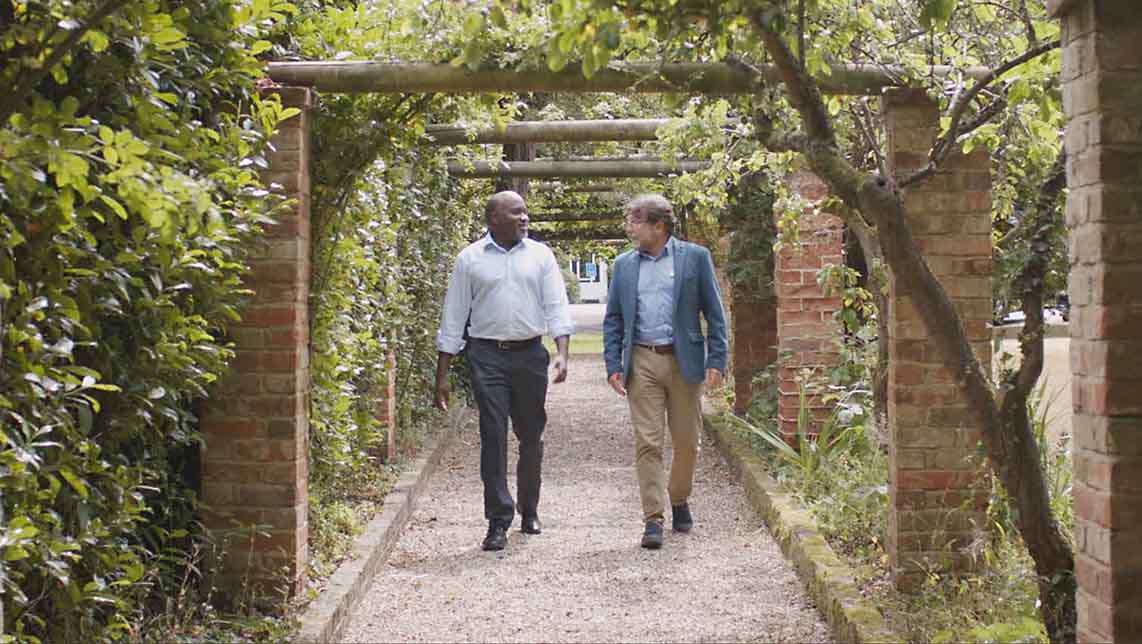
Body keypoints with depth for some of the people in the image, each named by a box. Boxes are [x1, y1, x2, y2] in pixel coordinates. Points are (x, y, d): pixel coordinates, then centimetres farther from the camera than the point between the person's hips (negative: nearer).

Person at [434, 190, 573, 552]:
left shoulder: (540, 255, 7)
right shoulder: (470, 259, 3)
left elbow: (557, 307, 3)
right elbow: (453, 318, 5)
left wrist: (562, 353, -13)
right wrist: (442, 375, 2)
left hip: (531, 354, 2)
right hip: (488, 356, -2)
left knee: (531, 437, 11)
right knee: (493, 437, -7)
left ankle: (529, 511, 28)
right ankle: (499, 521, -3)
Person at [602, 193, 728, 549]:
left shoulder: (695, 257, 1)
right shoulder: (624, 265, 10)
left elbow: (714, 313, 1)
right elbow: (613, 319, 12)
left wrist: (716, 360, -6)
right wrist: (613, 365, 2)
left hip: (684, 361, -1)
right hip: (642, 363, 1)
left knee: (687, 441, 8)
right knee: (647, 443, -4)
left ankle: (679, 500, 31)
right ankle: (653, 518, -1)